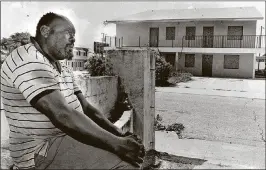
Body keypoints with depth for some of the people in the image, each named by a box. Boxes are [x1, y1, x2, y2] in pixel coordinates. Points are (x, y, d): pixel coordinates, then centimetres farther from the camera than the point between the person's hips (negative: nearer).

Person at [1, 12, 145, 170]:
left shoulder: (64, 71, 14)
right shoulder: (27, 60, -17)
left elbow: (86, 109, 7)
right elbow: (62, 116, -28)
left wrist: (121, 135, -7)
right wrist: (116, 143, -27)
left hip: (70, 139, 9)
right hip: (41, 153, -9)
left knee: (134, 153, 11)